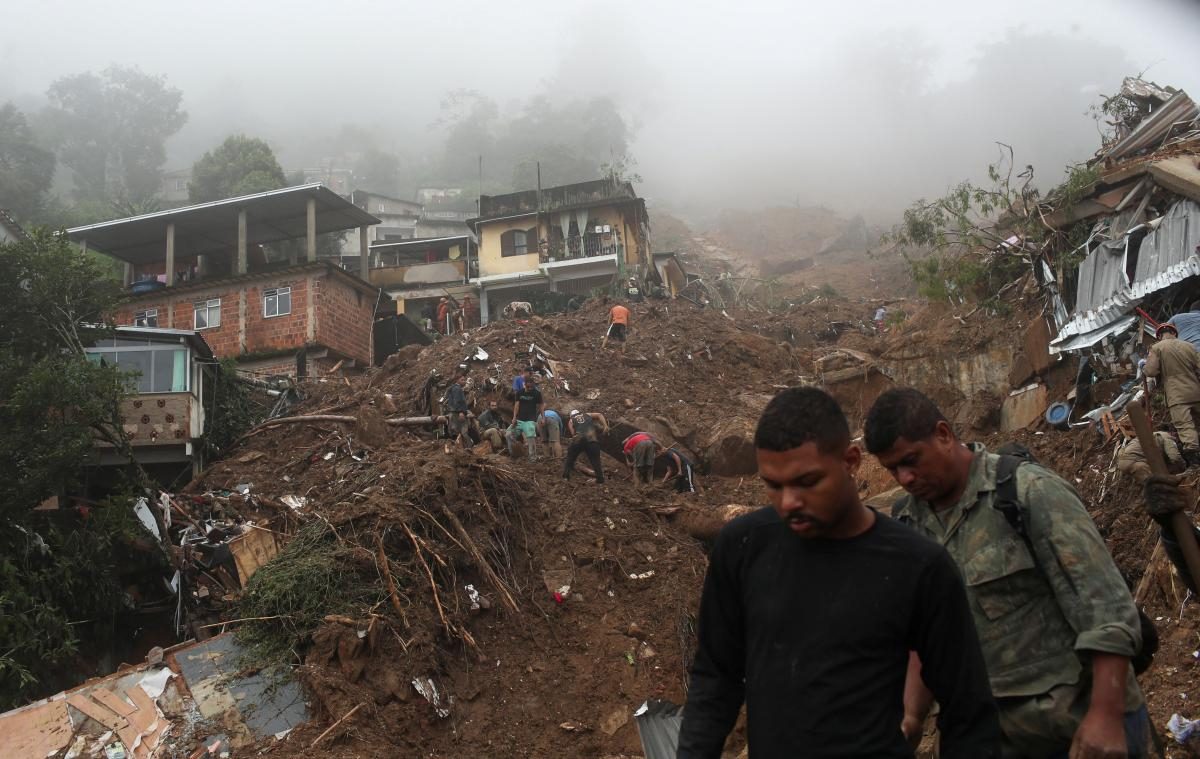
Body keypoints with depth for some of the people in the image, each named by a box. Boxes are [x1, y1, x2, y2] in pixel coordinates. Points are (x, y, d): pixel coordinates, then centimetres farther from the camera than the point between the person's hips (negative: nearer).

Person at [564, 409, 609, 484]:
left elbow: (573, 433, 12)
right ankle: (600, 480, 3)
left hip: (578, 438, 0)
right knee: (595, 460, 8)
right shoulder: (587, 414, 29)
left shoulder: (571, 420, 26)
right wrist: (605, 426, 4)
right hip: (591, 438, 0)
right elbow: (599, 415, 15)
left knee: (570, 458, 20)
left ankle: (565, 476, 16)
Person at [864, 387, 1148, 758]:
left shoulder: (1030, 492, -14)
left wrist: (1105, 715, -21)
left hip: (1081, 721, -5)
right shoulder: (907, 522, 3)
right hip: (990, 729, 5)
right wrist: (911, 717, 1)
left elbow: (1105, 606, -16)